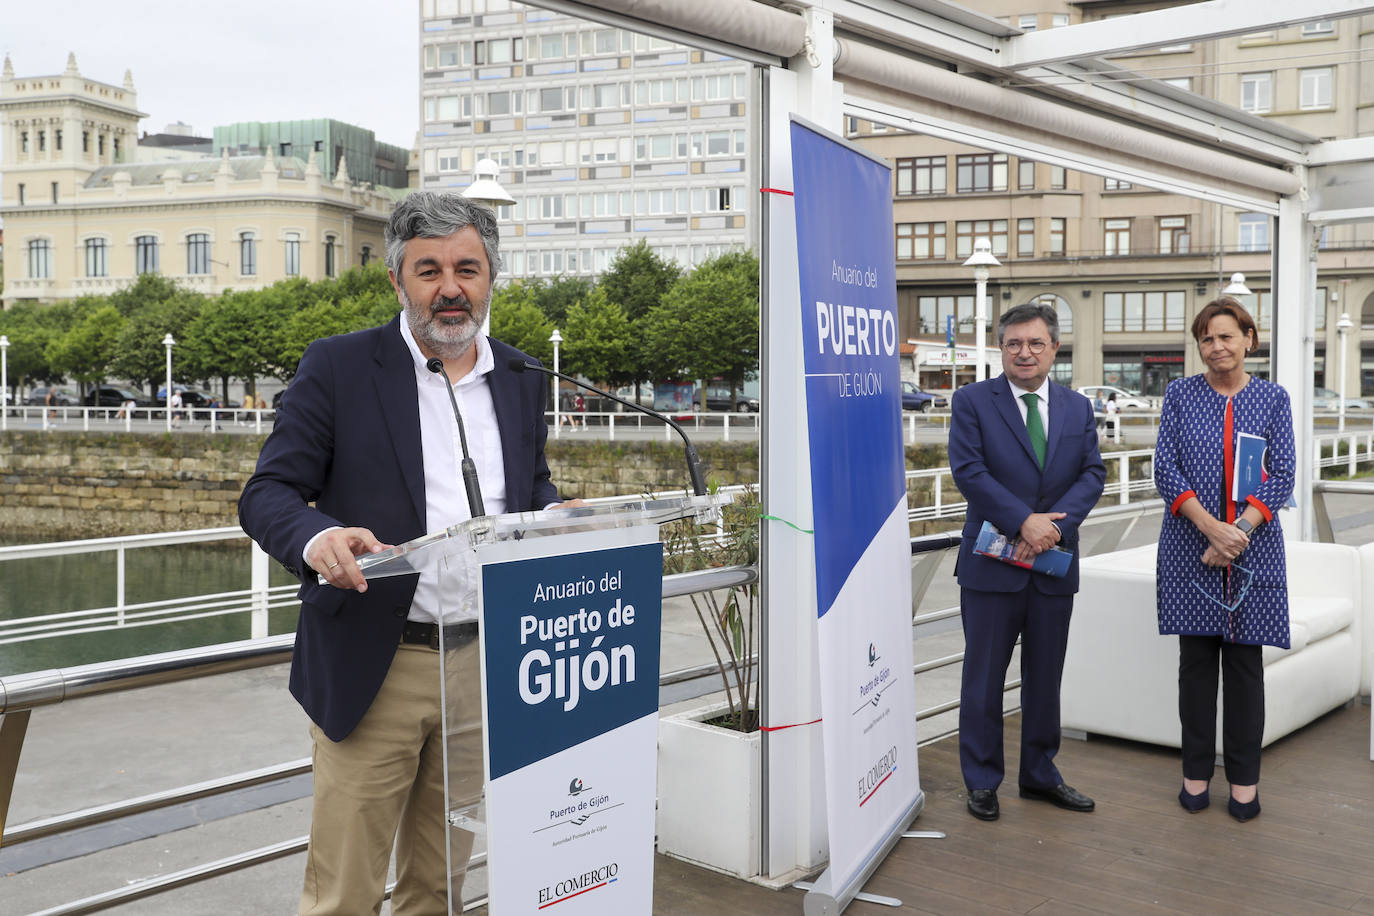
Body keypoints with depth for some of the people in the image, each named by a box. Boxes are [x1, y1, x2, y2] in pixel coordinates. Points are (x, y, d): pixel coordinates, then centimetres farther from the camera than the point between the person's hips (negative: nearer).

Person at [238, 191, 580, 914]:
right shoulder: (338, 367, -5)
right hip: (374, 668, -4)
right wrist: (317, 537, -29)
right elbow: (266, 493, -6)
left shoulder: (520, 380, 9)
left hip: (481, 664, 4)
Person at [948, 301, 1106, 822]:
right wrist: (1025, 521, -19)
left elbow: (1093, 473, 2)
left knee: (1046, 677, 14)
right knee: (984, 678, 4)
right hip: (992, 563, -4)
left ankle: (1040, 775, 28)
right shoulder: (972, 401, -3)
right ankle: (982, 781, 17)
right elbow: (968, 470, -13)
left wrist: (1055, 524, -14)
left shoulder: (1077, 408, 10)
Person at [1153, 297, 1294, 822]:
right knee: (1196, 660, 5)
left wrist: (1239, 532, -15)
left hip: (1252, 548, 0)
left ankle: (1244, 779, 15)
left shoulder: (1271, 399, 6)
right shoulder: (1180, 395, 4)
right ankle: (1196, 772, 16)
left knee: (1244, 660, 4)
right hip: (1190, 548, 0)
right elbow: (1166, 469, -3)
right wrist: (1211, 527, -16)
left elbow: (1282, 474, -1)